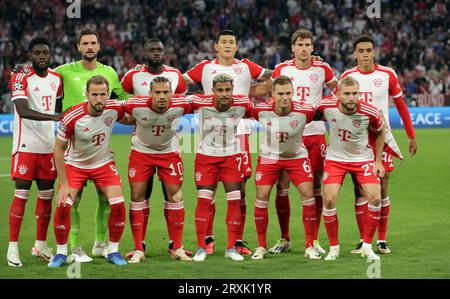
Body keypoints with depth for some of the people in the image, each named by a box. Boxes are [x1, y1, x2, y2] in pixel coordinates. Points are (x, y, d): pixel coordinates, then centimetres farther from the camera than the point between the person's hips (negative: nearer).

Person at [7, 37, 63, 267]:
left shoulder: (56, 79, 9)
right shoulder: (21, 78, -11)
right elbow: (23, 111, -24)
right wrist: (54, 117, -33)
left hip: (49, 145, 6)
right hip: (26, 145, -6)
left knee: (46, 195, 9)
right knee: (21, 195, -6)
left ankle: (41, 244, 20)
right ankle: (13, 247, -2)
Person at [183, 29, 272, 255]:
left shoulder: (246, 67, 9)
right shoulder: (205, 68, 7)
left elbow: (273, 78, 16)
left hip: (239, 131, 0)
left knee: (239, 190, 1)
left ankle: (238, 241, 8)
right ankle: (208, 239, 8)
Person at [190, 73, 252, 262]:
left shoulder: (242, 104, -15)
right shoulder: (201, 103, -19)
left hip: (232, 156, 1)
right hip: (206, 156, -1)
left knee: (235, 201, -3)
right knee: (203, 200, -6)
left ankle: (231, 248, 6)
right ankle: (201, 248, 3)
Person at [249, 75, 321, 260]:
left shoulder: (305, 111, -23)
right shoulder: (261, 110, -21)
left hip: (297, 156, 0)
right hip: (269, 157, 0)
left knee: (308, 195, -12)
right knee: (261, 197, -7)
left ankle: (310, 246, 0)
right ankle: (261, 246, 8)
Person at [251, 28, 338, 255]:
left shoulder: (322, 69, 1)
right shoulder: (283, 69, 3)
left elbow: (338, 90, 18)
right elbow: (265, 88, 18)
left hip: (315, 134, -1)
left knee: (315, 187, 0)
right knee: (282, 186, -1)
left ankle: (314, 240, 10)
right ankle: (284, 239, 11)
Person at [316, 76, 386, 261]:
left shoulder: (369, 113, -22)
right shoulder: (326, 106, -21)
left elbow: (380, 132, 0)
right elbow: (316, 114, 5)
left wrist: (378, 161, 0)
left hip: (363, 158, 0)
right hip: (335, 158, 0)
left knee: (375, 198, -16)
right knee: (329, 200, -14)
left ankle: (367, 246, 2)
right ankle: (334, 247, 4)